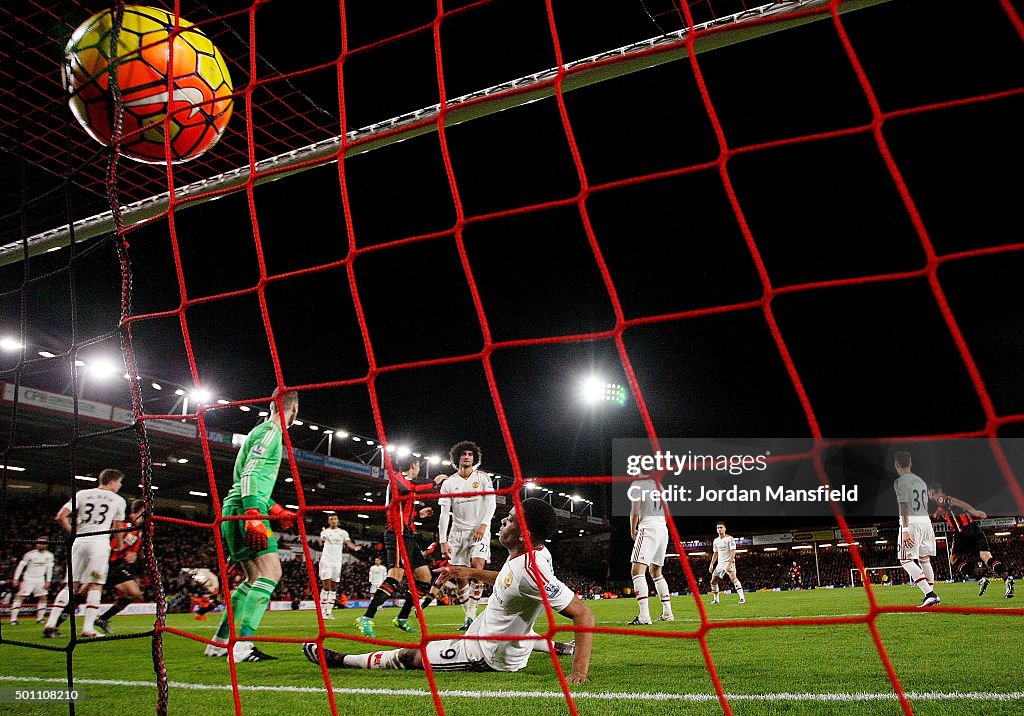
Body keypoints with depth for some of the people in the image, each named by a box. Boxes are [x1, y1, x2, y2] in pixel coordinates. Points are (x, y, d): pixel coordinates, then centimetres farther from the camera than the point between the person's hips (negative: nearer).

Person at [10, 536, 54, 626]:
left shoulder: (49, 555, 1)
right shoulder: (30, 554, -11)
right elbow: (21, 566, -7)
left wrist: (48, 581, 2)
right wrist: (16, 579, -11)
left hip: (40, 580, 4)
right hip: (28, 578, -4)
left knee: (43, 598, 2)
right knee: (20, 597, -11)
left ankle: (40, 618, 11)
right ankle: (13, 619, -9)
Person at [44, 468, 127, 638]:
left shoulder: (82, 494, 14)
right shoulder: (118, 500, 10)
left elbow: (61, 516, 5)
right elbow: (118, 529, 18)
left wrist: (73, 533, 18)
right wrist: (119, 547, 34)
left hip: (79, 542, 3)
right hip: (100, 542, -3)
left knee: (72, 585, 11)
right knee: (95, 585, 2)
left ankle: (51, 624, 3)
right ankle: (88, 627, -6)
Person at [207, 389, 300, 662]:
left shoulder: (266, 430, 23)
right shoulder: (271, 431, -8)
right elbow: (249, 474, -20)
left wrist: (276, 511, 27)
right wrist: (253, 516, -29)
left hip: (238, 511, 10)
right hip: (245, 510, -10)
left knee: (254, 578, 14)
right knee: (271, 570, -17)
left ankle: (220, 641, 20)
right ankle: (242, 645, -22)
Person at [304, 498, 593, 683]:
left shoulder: (532, 571, -37)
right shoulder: (530, 554, -9)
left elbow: (584, 614, -36)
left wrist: (580, 671, -41)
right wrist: (472, 572, 14)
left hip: (490, 655, -8)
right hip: (501, 632, 8)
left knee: (408, 655, 0)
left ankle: (339, 660, 17)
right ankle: (562, 647, 53)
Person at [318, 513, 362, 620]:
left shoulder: (343, 532, 11)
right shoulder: (326, 531, 1)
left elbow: (348, 542, -6)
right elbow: (323, 538, -23)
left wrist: (355, 547, -28)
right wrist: (323, 536, -48)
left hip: (337, 562, 4)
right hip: (326, 560, -4)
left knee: (333, 588, 6)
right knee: (327, 586, -10)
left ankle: (329, 611, 11)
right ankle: (323, 611, -6)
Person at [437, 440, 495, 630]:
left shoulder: (483, 478, 1)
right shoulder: (448, 483, 3)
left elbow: (491, 504, -3)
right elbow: (444, 514, 0)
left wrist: (483, 525, -19)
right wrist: (443, 541, -7)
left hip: (479, 530, -2)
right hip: (458, 531, 2)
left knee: (477, 566, -22)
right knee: (460, 576, -2)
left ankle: (471, 616, -20)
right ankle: (469, 617, 10)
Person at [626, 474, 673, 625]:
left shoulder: (637, 484, -2)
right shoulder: (658, 484, 19)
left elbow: (635, 512, -7)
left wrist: (633, 530, 8)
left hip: (649, 526, -8)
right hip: (663, 528, 8)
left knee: (638, 570, -13)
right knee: (656, 571, 20)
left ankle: (644, 616, -25)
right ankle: (667, 613, 19)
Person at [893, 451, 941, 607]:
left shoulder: (900, 482, -8)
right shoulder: (921, 481, 16)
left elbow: (904, 507, -15)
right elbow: (926, 506, 18)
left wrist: (905, 530, -19)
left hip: (911, 521, -8)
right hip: (926, 520, 8)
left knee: (906, 560, -6)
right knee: (924, 558, 16)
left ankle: (930, 594, -17)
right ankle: (932, 594, 21)